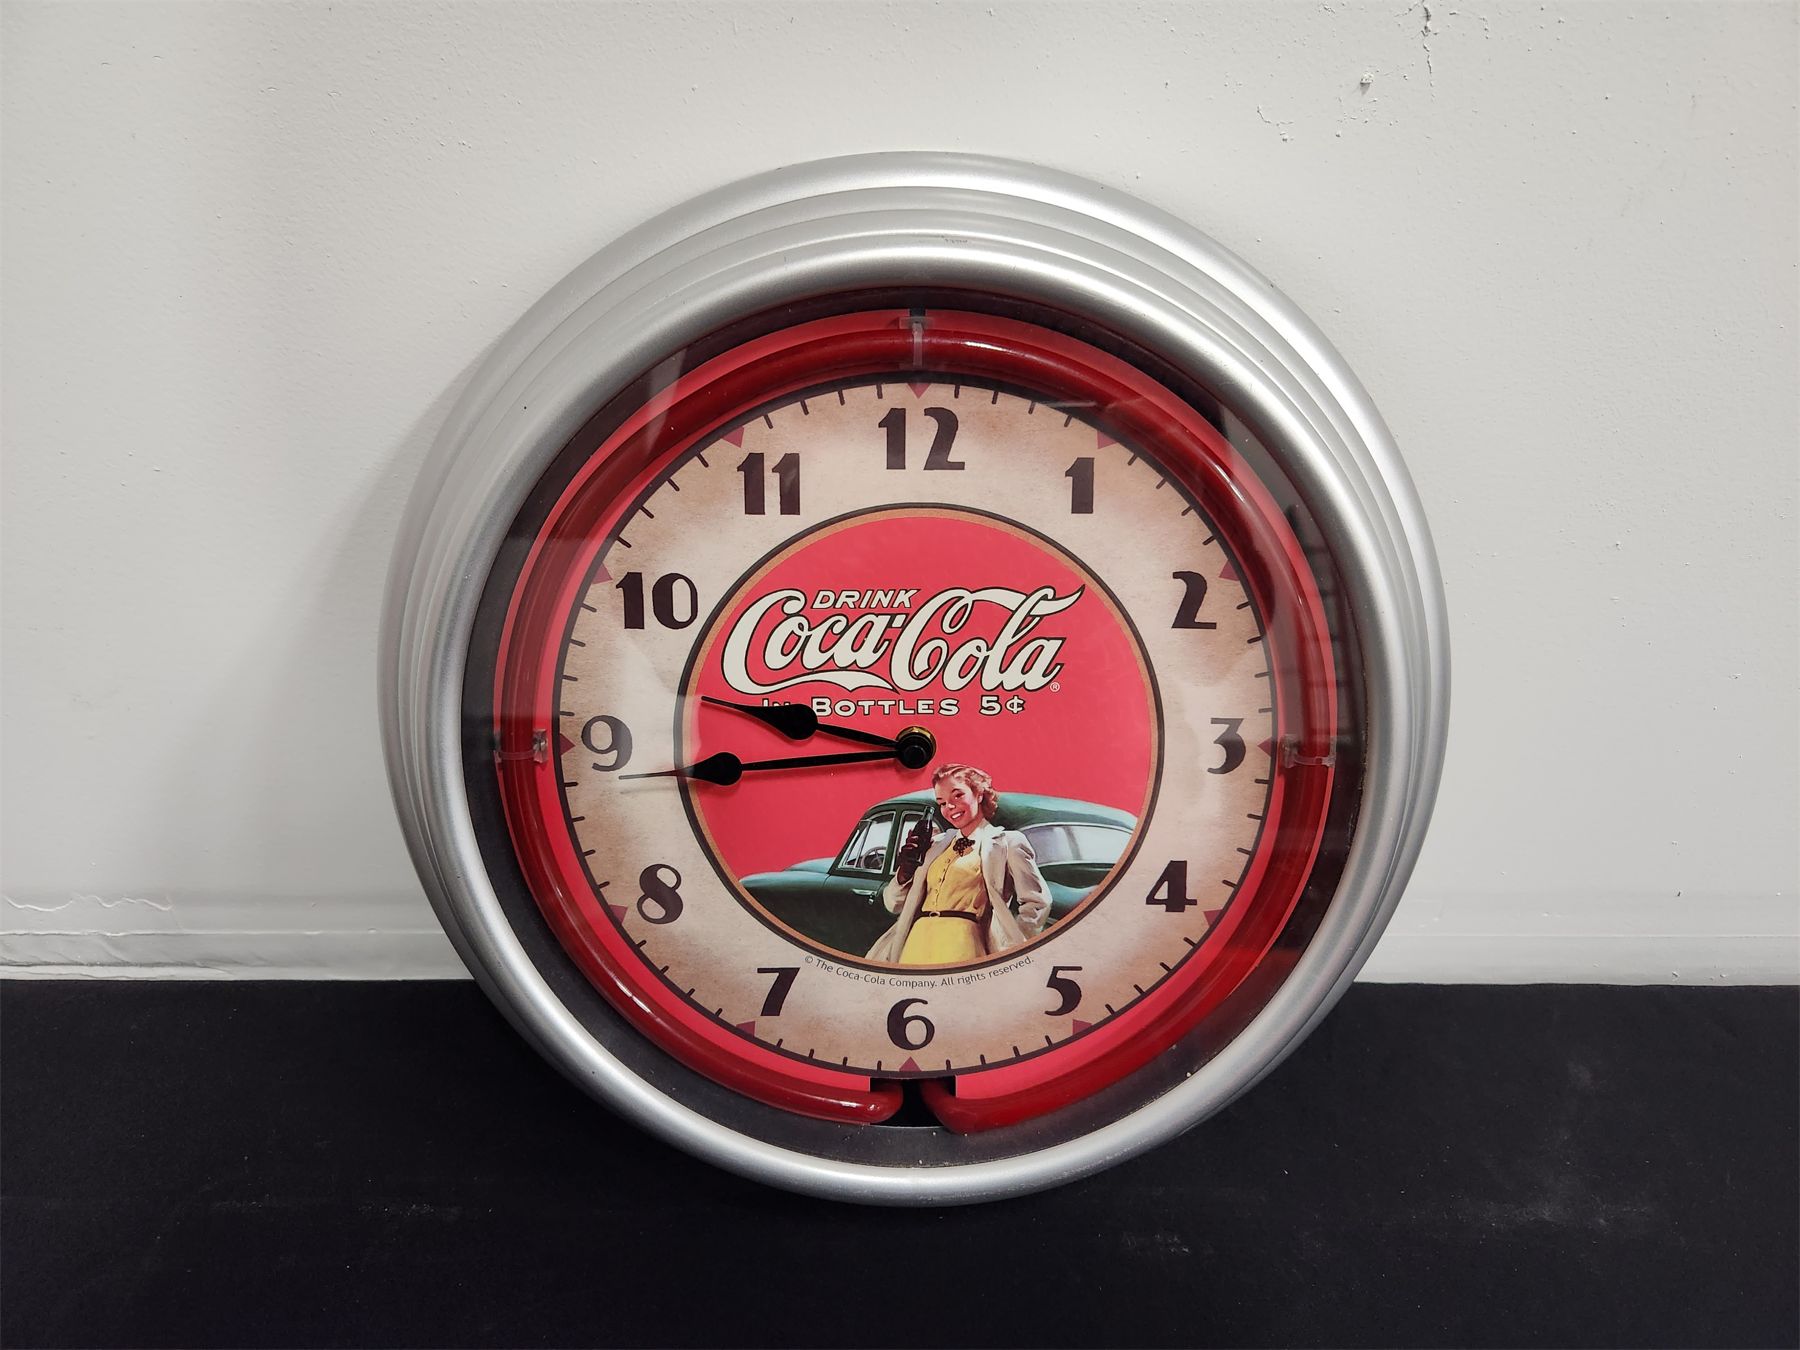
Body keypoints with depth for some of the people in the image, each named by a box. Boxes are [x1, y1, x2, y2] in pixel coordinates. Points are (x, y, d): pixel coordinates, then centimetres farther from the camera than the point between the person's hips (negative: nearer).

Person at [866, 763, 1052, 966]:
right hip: (913, 948, 5)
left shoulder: (1007, 842, 9)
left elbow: (1036, 903, 2)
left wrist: (1010, 957, -8)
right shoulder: (936, 844, 23)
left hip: (959, 948, -5)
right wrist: (905, 871, 6)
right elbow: (894, 904, 25)